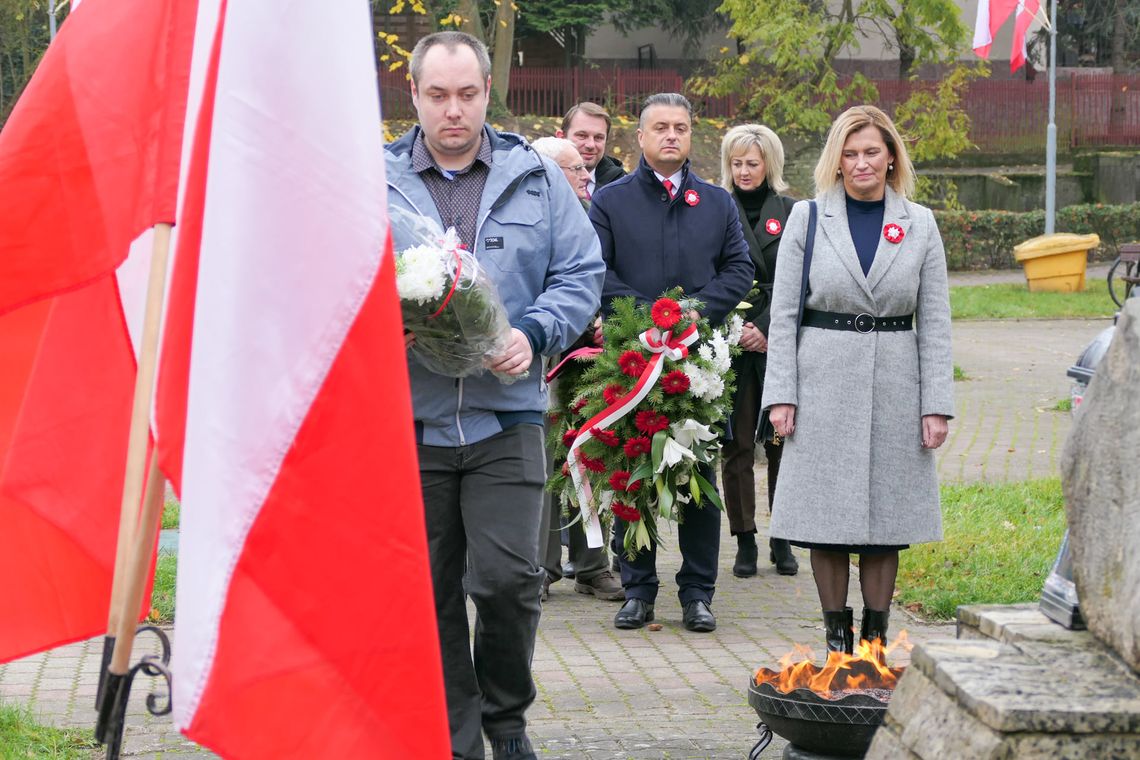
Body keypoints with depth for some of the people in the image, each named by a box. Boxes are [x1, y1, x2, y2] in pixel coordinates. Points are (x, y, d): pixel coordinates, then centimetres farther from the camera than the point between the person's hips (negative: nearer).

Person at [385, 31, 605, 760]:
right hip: (409, 418, 1)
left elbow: (582, 273, 7)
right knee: (430, 591, 6)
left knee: (508, 577, -9)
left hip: (506, 410, -1)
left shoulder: (534, 177, 6)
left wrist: (533, 333, -10)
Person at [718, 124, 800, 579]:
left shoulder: (791, 213, 7)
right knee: (737, 445, 0)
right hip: (730, 345, 0)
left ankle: (782, 541, 9)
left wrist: (767, 331, -8)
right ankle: (745, 541, 7)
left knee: (782, 442, 1)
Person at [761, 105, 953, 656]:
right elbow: (783, 312, 3)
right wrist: (780, 394, -5)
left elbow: (934, 320, 5)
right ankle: (836, 636, 11)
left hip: (894, 384, 1)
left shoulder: (919, 224, 6)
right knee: (827, 510, 1)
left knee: (887, 513, 4)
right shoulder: (808, 218, 3)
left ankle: (875, 636, 15)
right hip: (824, 383, -1)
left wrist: (936, 403, -1)